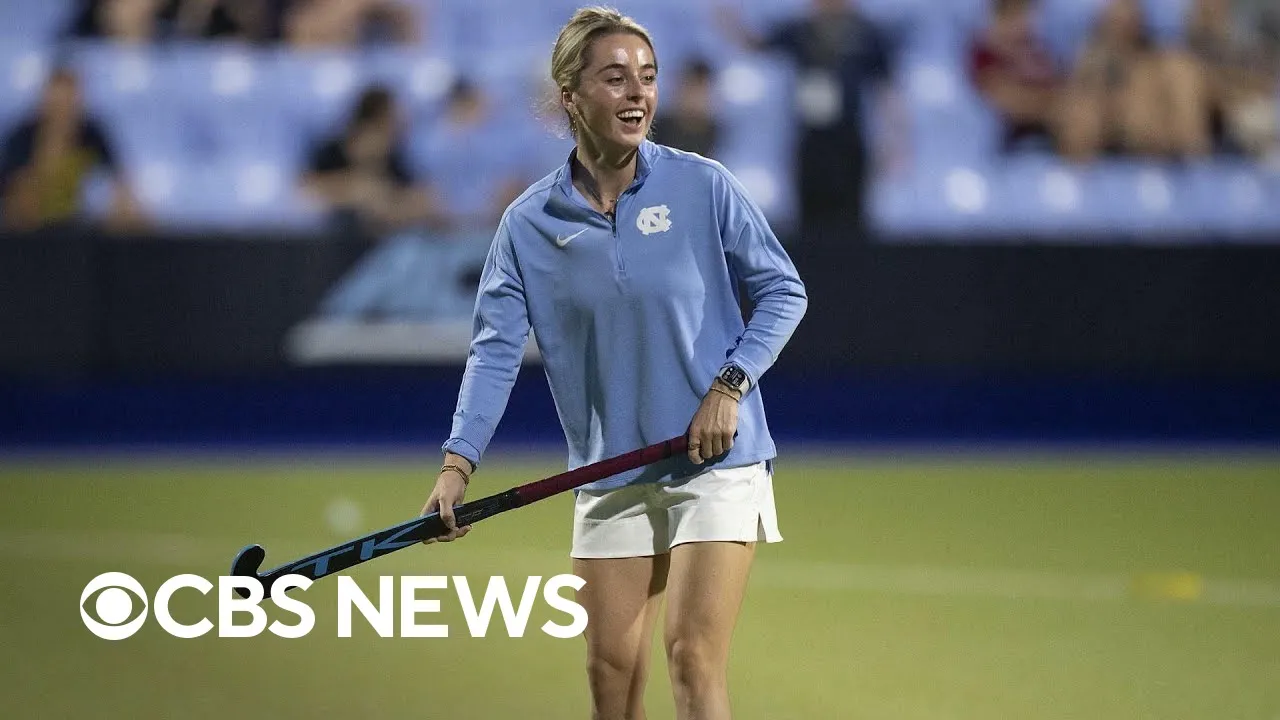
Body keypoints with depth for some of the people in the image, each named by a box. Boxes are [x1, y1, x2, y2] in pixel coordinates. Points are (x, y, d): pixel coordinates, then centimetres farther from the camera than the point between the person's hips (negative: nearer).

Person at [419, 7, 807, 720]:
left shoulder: (703, 186, -6)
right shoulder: (529, 224, 0)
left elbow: (783, 291, 1)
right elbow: (496, 351, -3)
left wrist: (730, 386, -11)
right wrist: (458, 463, -15)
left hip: (717, 459, -3)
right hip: (610, 479, 3)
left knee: (695, 658, -12)